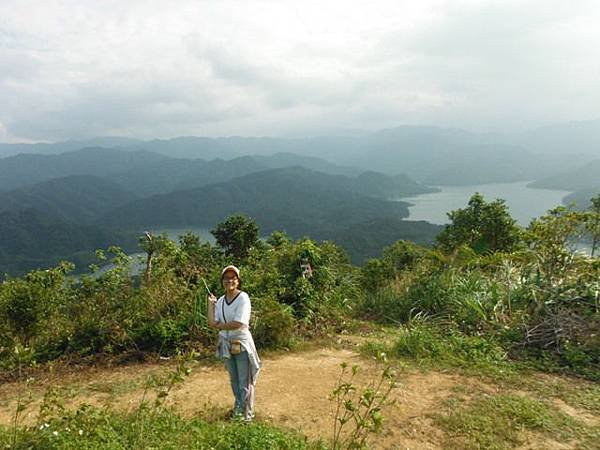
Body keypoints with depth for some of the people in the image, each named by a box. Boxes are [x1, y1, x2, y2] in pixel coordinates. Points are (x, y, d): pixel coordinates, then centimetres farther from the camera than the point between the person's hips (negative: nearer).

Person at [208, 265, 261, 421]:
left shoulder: (243, 298, -16)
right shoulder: (220, 300, 2)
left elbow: (238, 324, -24)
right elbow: (212, 322, -7)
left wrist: (219, 325, -11)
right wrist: (210, 303, -4)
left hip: (242, 344, -6)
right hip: (226, 344, 6)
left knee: (244, 381, 4)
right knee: (234, 379, 20)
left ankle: (247, 413, 19)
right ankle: (238, 407, 39)